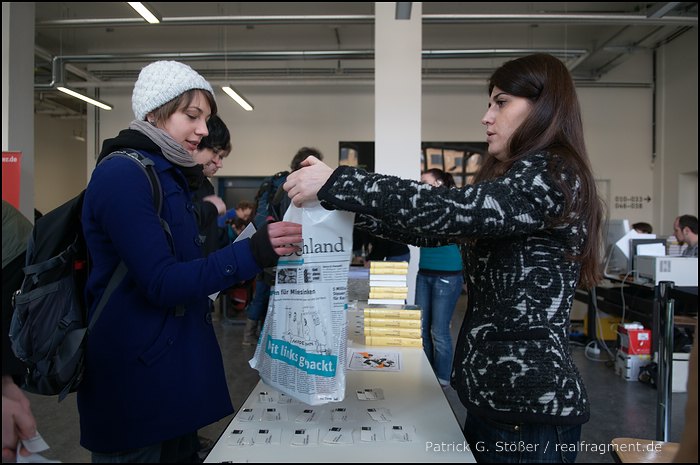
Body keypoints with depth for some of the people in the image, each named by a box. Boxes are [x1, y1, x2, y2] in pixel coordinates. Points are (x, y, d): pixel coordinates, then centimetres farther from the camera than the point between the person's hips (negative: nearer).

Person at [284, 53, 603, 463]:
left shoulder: (550, 176, -15)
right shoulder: (523, 179, 15)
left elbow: (448, 211, -28)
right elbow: (435, 229, 11)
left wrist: (336, 184, -24)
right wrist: (349, 205, 3)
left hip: (531, 405, -8)